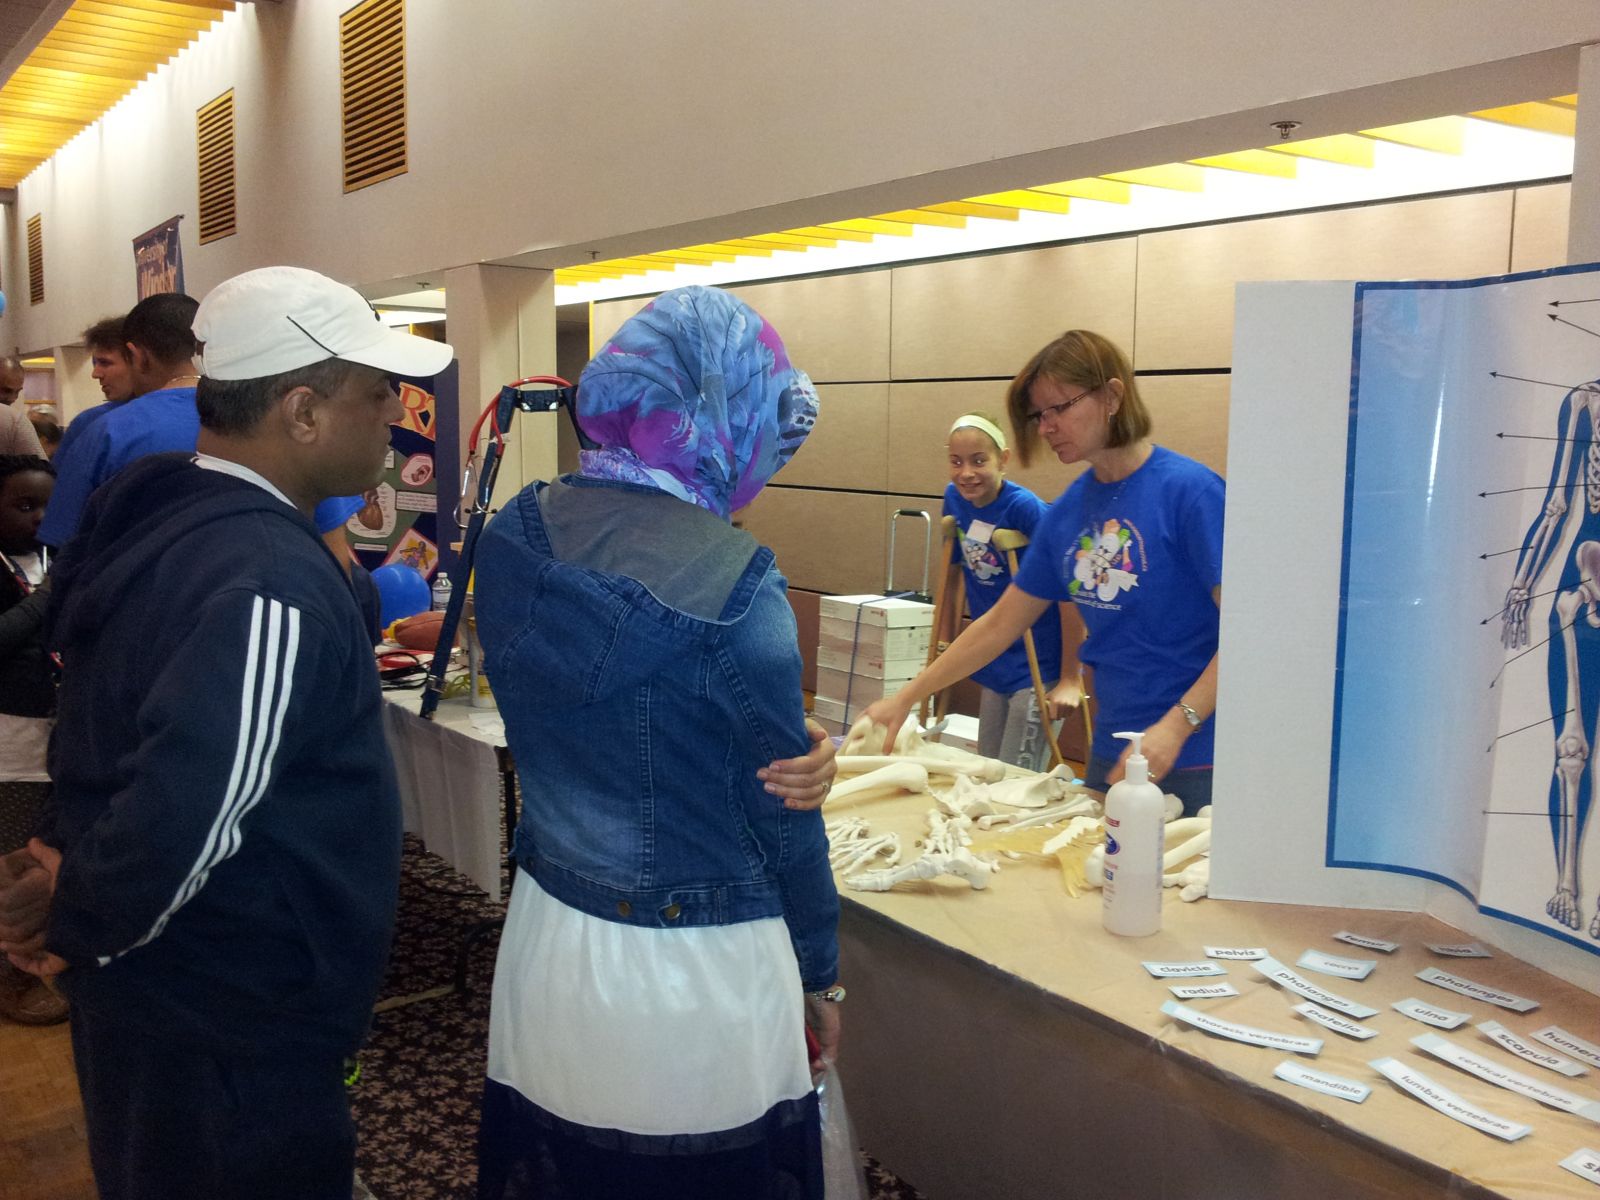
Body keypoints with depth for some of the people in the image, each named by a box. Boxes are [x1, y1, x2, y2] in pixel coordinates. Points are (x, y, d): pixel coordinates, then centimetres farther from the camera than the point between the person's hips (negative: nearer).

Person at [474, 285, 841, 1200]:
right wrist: (821, 975, 3)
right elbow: (781, 810, -12)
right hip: (688, 972, -5)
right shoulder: (731, 581, -21)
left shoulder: (514, 539, -3)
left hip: (546, 943, 6)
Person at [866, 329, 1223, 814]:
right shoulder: (1066, 512, 7)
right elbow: (999, 624, 13)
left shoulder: (1188, 489, -13)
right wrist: (904, 698, 11)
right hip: (1111, 755, 6)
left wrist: (1176, 725, -26)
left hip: (1194, 764, -6)